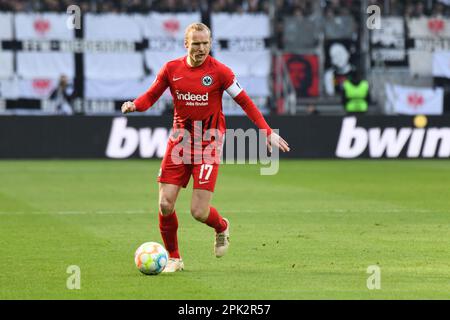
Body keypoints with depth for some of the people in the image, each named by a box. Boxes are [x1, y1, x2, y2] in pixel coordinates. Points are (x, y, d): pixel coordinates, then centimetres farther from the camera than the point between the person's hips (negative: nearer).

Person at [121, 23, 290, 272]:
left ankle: (222, 227, 28)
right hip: (179, 141, 3)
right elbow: (151, 96, 11)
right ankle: (174, 258, 16)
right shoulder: (171, 69, 1)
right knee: (165, 205, -6)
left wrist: (268, 132, -8)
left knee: (199, 212, -9)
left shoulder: (219, 71, -7)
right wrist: (134, 105, -12)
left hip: (209, 143, -3)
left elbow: (245, 102, -2)